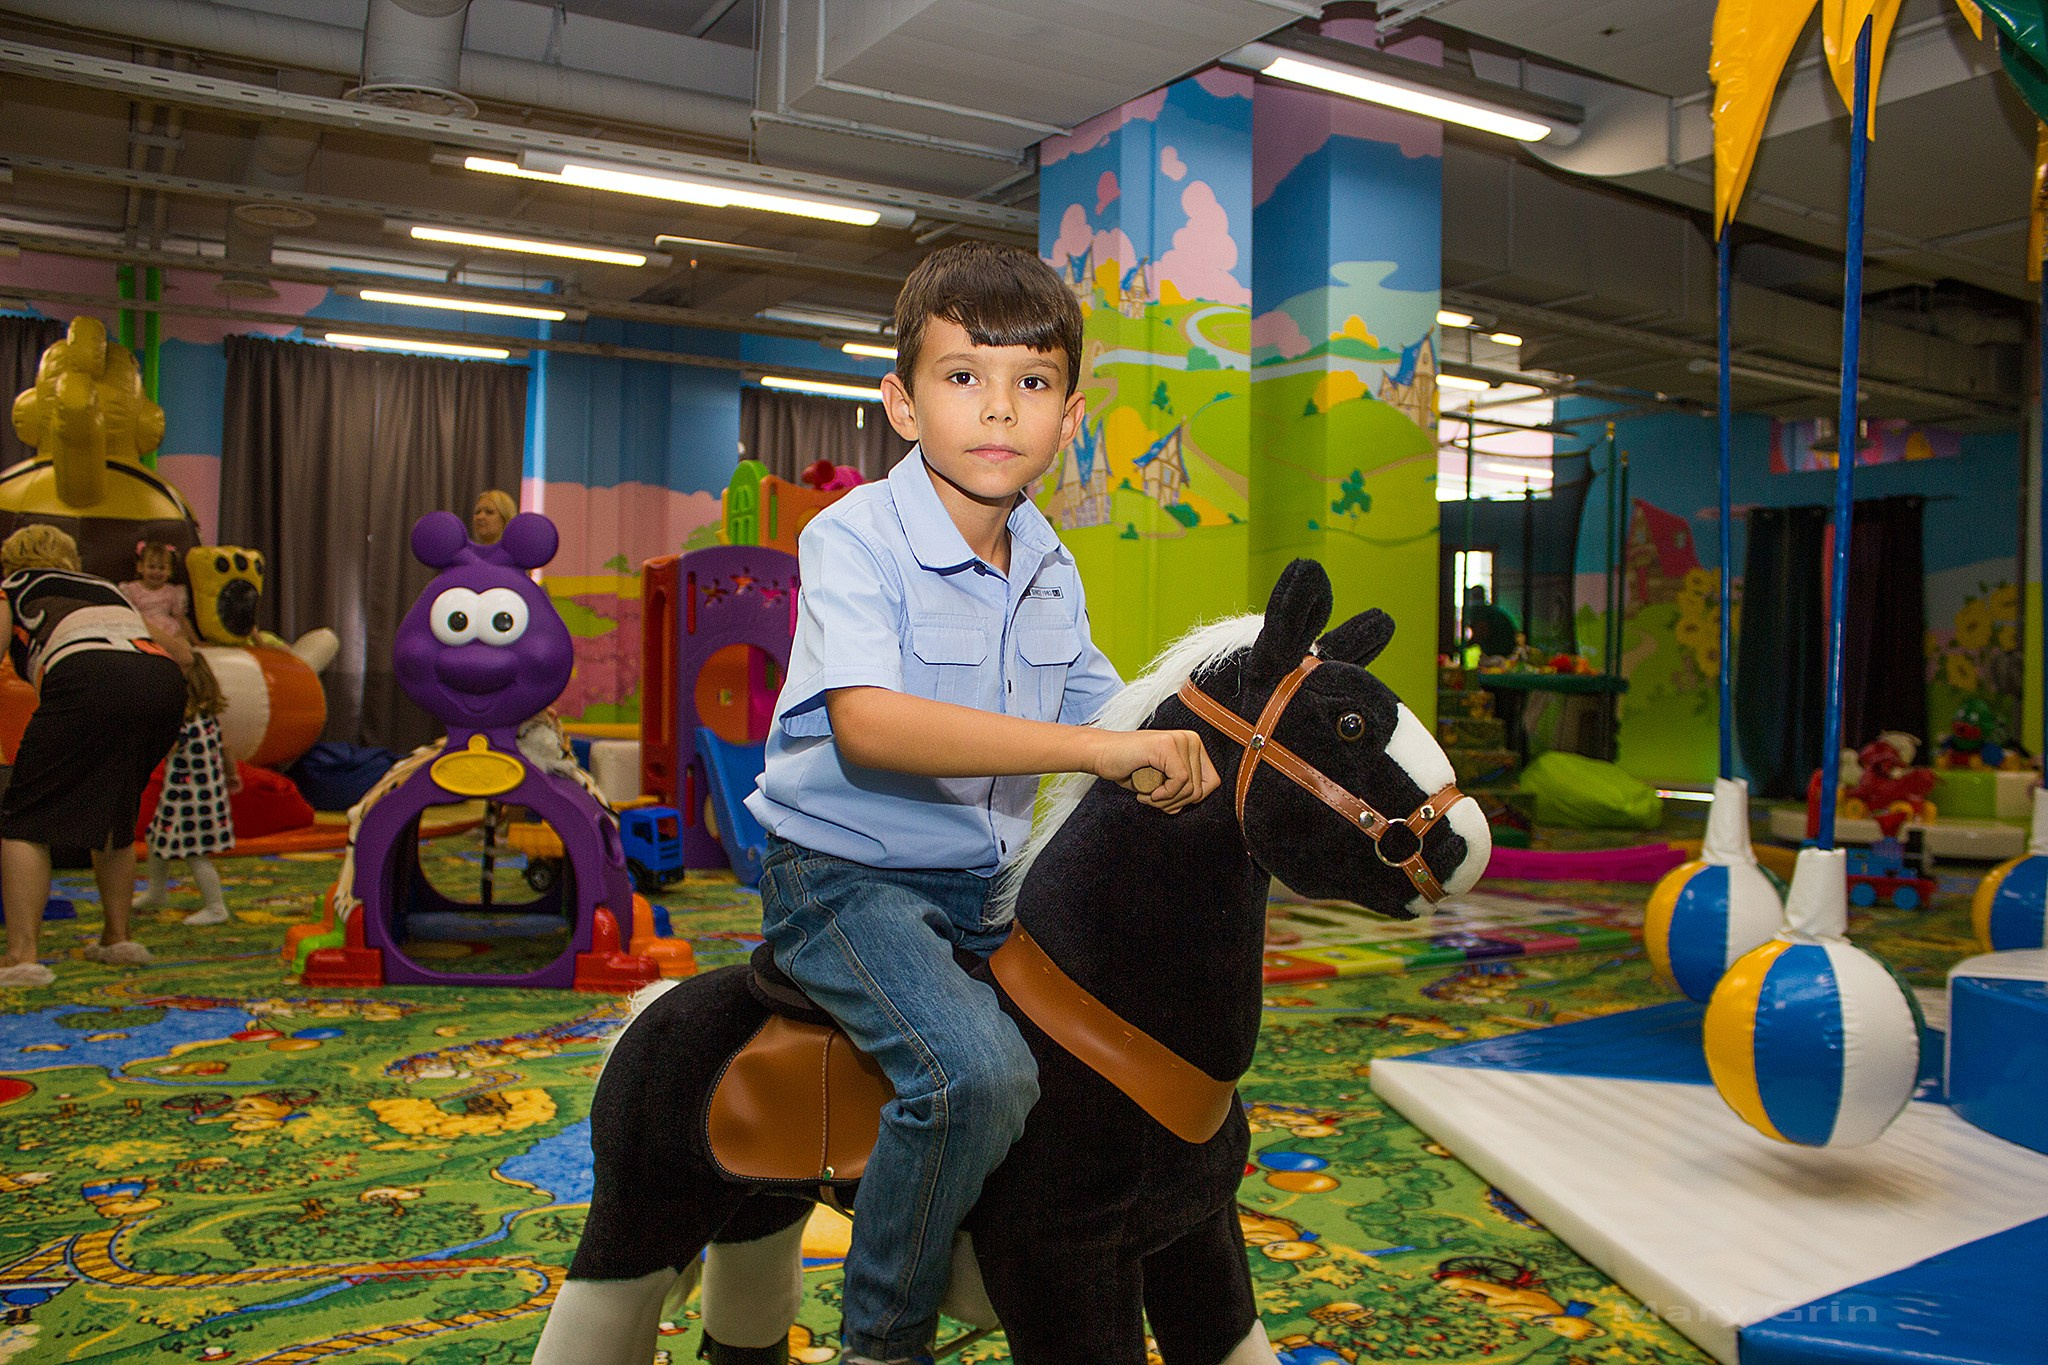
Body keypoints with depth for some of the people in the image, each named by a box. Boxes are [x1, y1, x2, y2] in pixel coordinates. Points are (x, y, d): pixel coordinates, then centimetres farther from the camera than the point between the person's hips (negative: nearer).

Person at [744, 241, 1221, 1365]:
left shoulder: (1051, 571, 7)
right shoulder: (854, 537, -16)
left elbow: (1104, 716, 16)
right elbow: (869, 722, -32)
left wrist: (1178, 756, -6)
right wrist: (1097, 748, -36)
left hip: (986, 885, 8)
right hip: (844, 878, -7)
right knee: (980, 1072, -29)